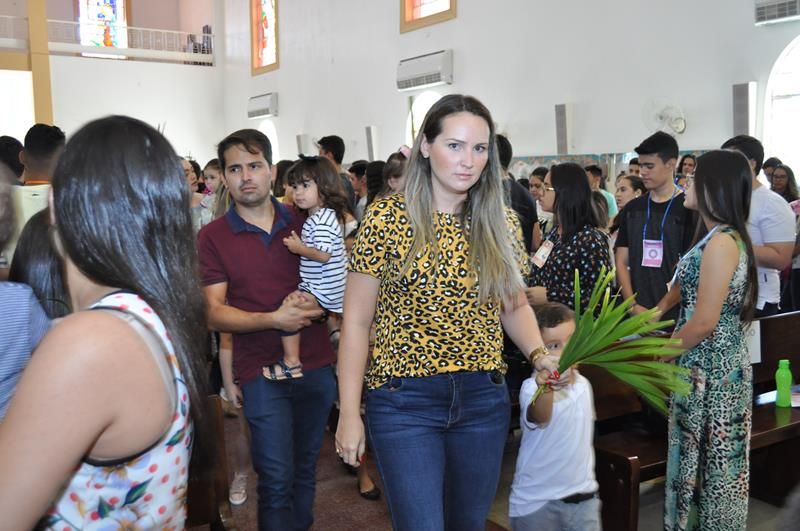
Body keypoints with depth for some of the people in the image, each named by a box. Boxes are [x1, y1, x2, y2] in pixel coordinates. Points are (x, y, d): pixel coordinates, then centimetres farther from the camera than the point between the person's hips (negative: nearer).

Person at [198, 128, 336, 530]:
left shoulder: (301, 222, 5)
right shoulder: (212, 237, -3)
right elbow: (214, 313, -7)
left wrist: (317, 304, -11)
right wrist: (274, 319, -20)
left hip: (316, 364, 3)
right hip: (261, 372, -3)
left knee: (305, 467, 16)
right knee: (276, 480, 1)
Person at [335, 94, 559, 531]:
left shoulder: (501, 223, 2)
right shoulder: (387, 217, -9)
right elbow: (356, 321, -6)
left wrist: (539, 354, -7)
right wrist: (349, 413, -8)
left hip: (484, 400, 4)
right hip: (403, 400, -4)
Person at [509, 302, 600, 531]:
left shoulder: (583, 385, 4)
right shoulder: (533, 387, -19)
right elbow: (539, 418, -41)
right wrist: (545, 388, -60)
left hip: (584, 496, 6)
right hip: (537, 502, -5)